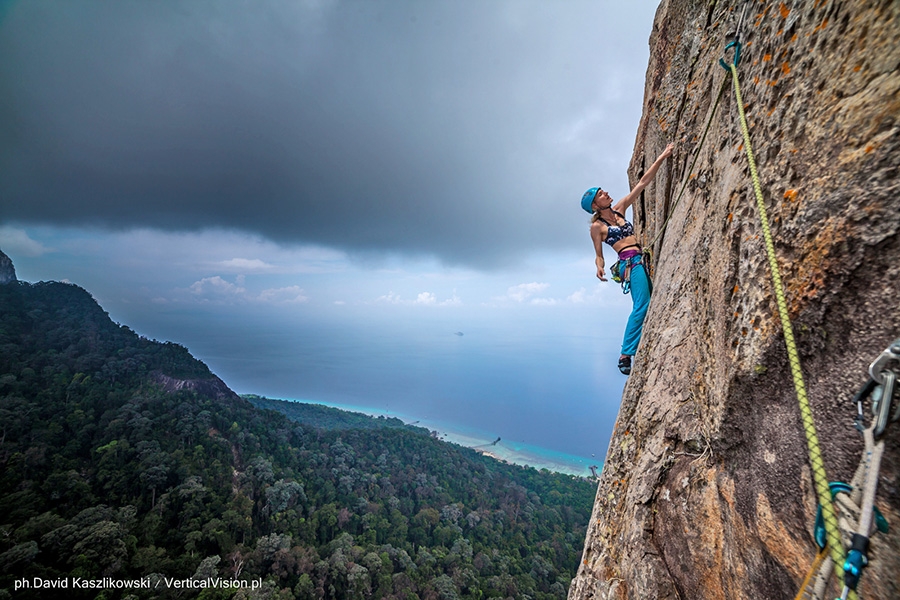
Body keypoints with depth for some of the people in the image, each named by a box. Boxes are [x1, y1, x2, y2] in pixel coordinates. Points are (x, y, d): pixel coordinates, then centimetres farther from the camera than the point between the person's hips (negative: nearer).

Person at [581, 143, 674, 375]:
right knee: (641, 306, -19)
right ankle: (626, 355, -19)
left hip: (642, 260, 7)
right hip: (630, 262, -7)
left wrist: (661, 158, 16)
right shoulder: (596, 226, 1)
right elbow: (599, 255, 1)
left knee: (648, 305, 1)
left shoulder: (619, 209, 17)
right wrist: (600, 268, -21)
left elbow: (642, 184, 18)